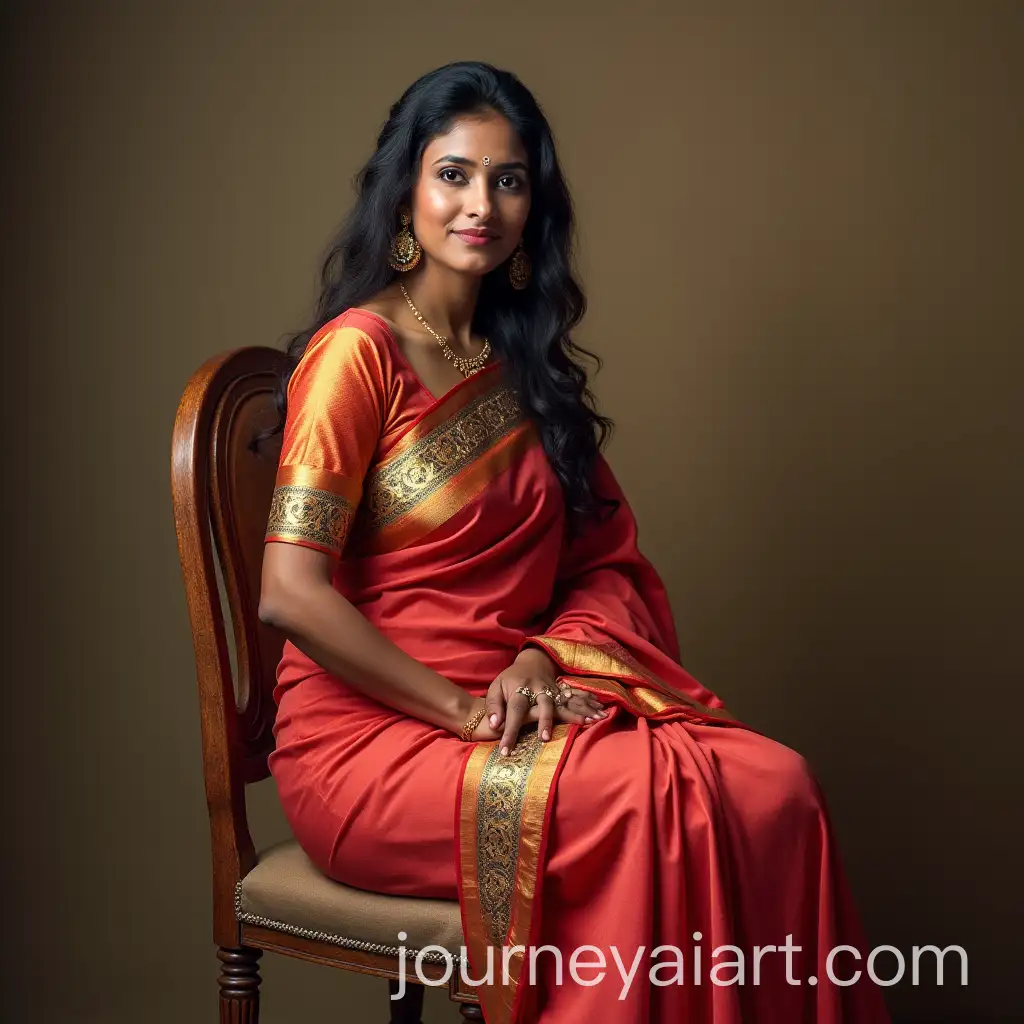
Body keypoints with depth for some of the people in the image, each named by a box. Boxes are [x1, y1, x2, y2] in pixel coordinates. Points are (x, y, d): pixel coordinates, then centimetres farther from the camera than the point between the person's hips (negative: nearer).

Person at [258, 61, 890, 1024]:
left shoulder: (522, 360, 15)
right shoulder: (358, 350, -7)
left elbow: (606, 562, 13)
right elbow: (290, 593, -15)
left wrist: (541, 662, -7)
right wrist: (463, 709, -14)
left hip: (523, 703, 6)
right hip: (371, 732, -6)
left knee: (776, 785, -19)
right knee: (661, 800, -29)